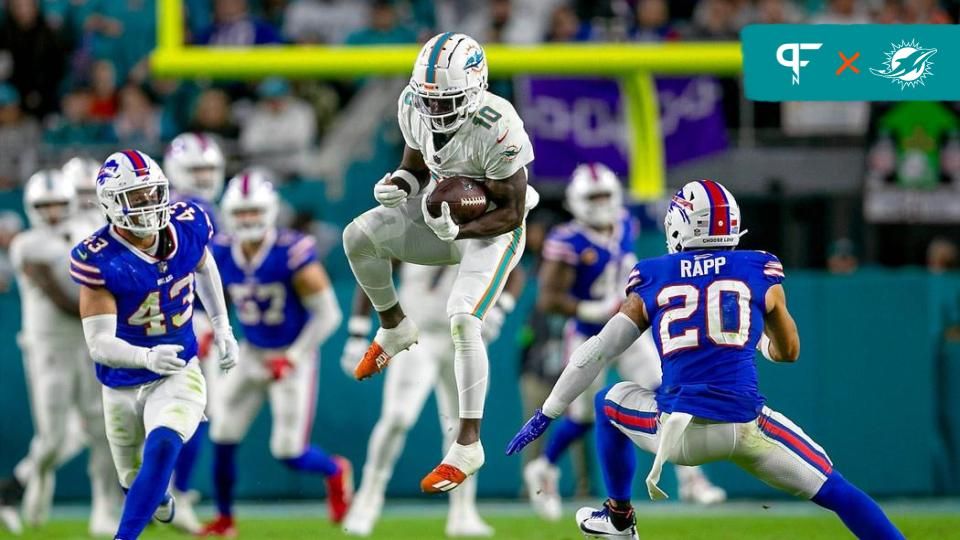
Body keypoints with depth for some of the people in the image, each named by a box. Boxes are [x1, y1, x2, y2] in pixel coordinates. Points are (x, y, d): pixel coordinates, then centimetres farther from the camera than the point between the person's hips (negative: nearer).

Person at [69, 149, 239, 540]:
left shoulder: (187, 227, -11)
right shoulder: (100, 259, -24)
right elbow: (99, 343, -28)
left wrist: (222, 325, 18)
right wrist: (147, 357, -45)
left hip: (179, 375, 1)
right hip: (123, 385, -1)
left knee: (162, 447, -30)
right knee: (137, 482, 18)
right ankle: (160, 501, 55)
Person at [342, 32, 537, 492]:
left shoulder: (497, 130, -31)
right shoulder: (414, 107, -12)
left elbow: (511, 213, -22)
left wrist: (457, 230, -35)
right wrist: (398, 184, -17)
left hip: (491, 231, -7)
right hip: (441, 213, 7)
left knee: (462, 321, -24)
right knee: (358, 237, -12)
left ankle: (468, 445, -19)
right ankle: (394, 328, 15)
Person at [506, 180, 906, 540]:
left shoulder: (653, 280, 11)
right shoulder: (761, 273, 11)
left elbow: (599, 350, 12)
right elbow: (787, 351, 23)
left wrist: (546, 415, 19)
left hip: (678, 432, 1)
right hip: (746, 428, -1)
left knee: (610, 402, 31)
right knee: (834, 491, 7)